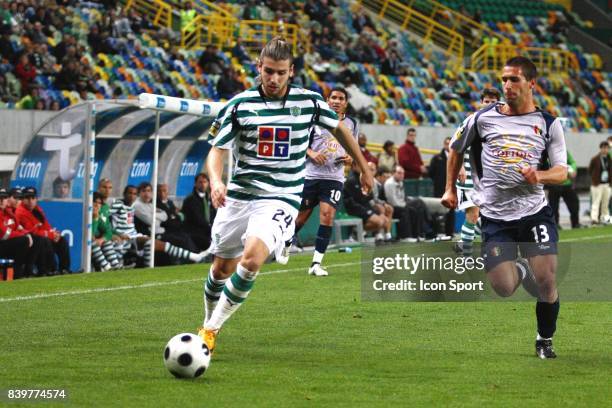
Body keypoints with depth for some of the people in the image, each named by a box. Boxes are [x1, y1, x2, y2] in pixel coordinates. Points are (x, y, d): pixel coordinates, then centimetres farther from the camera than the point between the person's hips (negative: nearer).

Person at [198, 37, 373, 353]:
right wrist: (215, 181, -22)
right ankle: (208, 324, 39)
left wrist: (364, 169, 24)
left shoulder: (309, 102, -1)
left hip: (281, 199, -2)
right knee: (222, 269, 11)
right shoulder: (240, 104, -2)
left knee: (251, 260, -25)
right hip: (239, 196, 2)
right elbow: (216, 149, -1)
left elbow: (339, 129, 17)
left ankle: (211, 330, -13)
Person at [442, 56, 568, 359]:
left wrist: (540, 176, -17)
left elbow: (562, 171, 4)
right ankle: (520, 270, 30)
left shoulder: (549, 124, 4)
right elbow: (456, 148, 20)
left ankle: (545, 340, 15)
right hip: (495, 217, 0)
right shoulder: (483, 118, 3)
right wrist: (450, 189, 18)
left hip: (535, 212, 0)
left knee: (547, 283, -10)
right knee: (504, 289, -8)